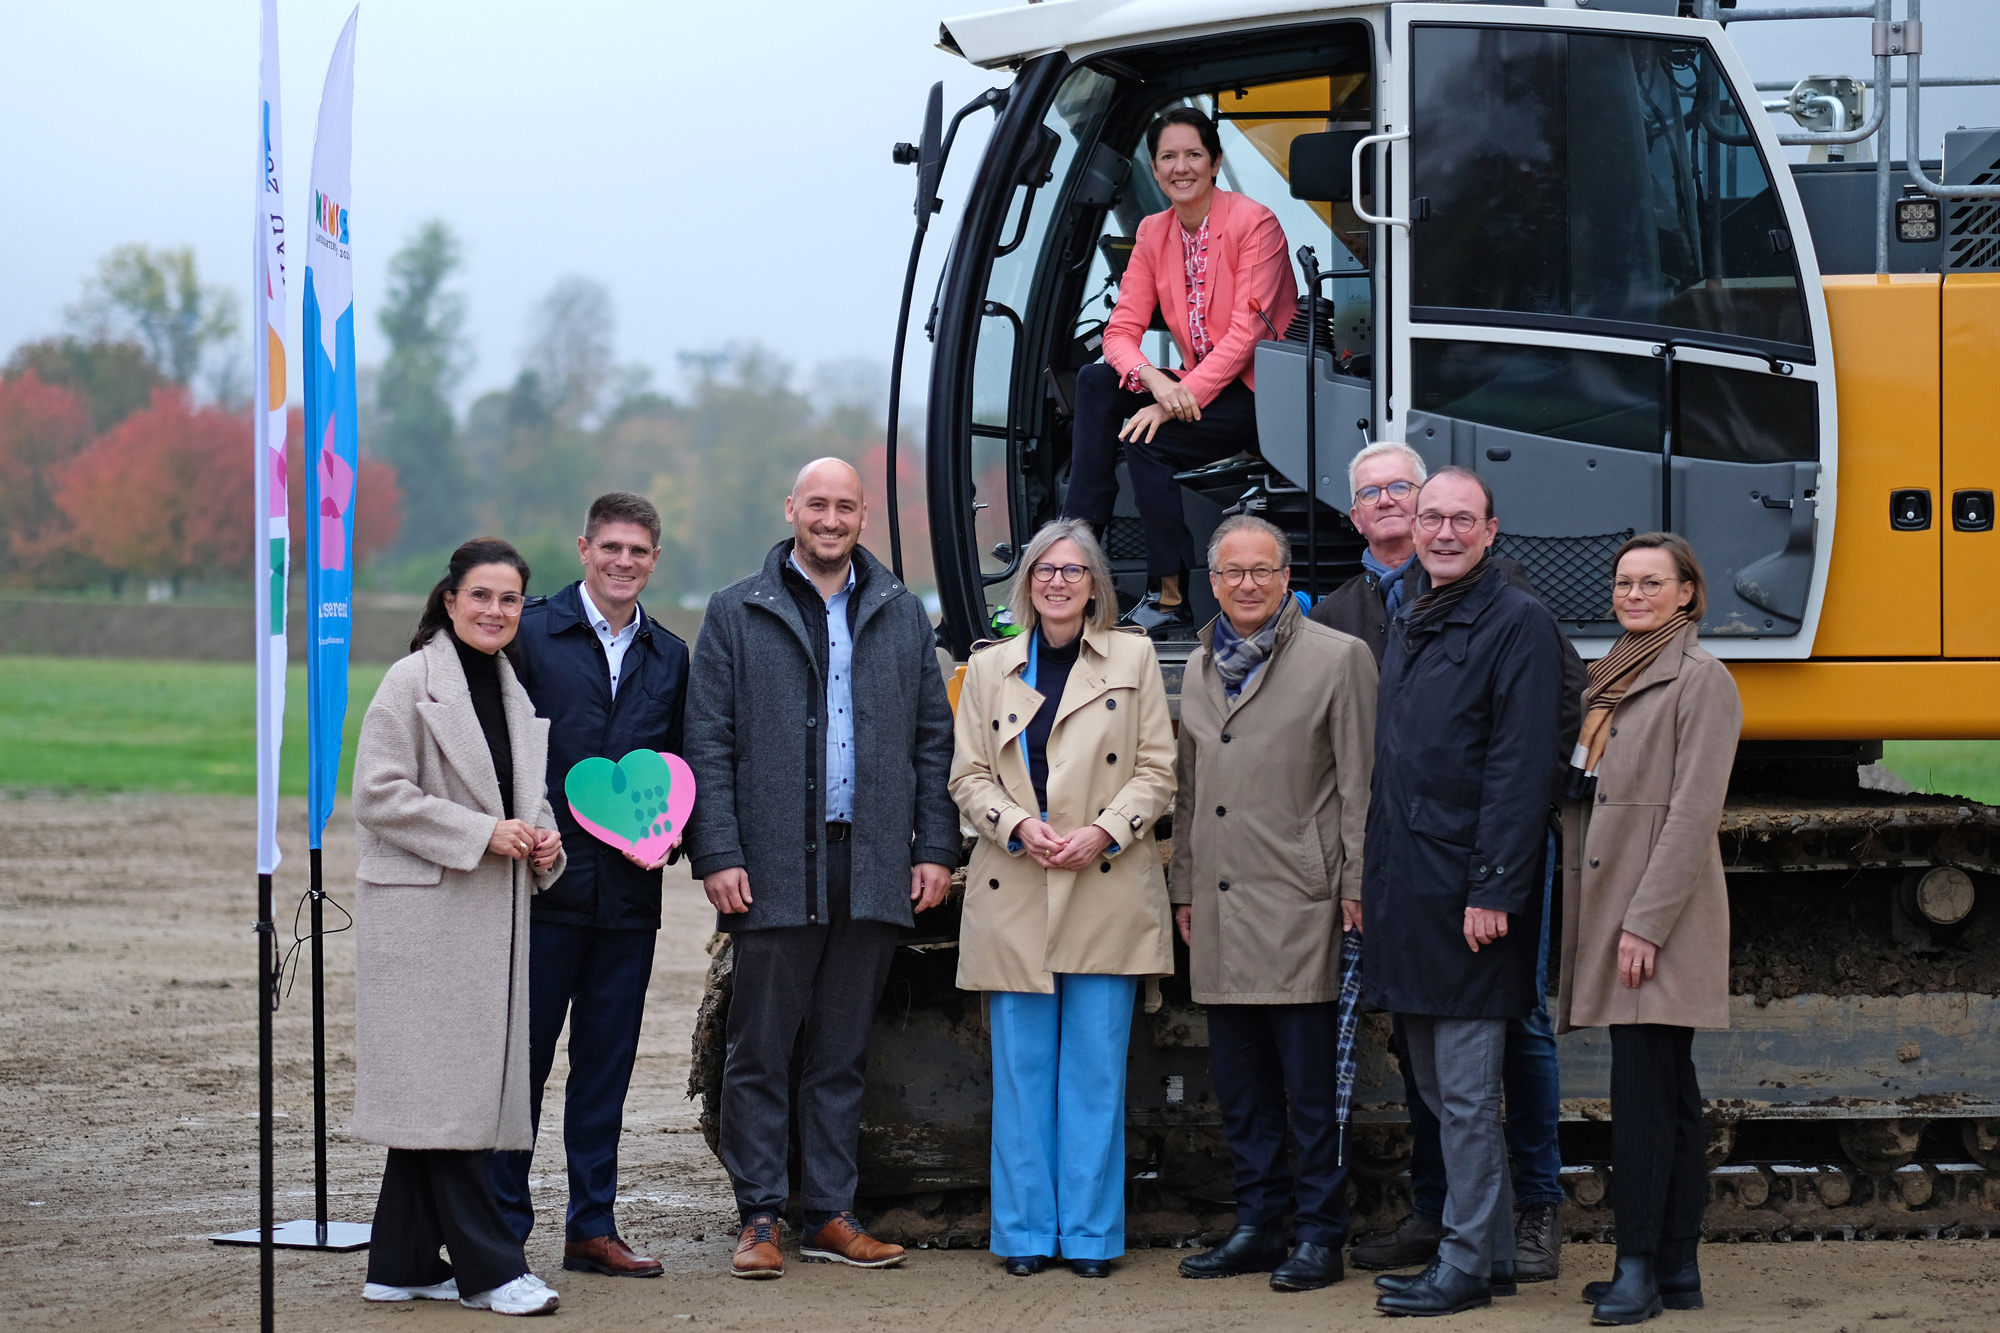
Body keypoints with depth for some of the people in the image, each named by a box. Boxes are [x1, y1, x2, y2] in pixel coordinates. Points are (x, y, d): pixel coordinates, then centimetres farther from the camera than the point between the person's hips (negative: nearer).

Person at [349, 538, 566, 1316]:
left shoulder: (514, 691, 17)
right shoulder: (413, 682, -7)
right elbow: (380, 795, -13)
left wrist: (543, 840, 6)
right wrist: (483, 835, -16)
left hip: (492, 916, 8)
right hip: (425, 911, -8)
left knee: (434, 1093, 9)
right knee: (443, 1086, -8)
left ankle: (402, 1265, 13)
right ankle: (489, 1269, -7)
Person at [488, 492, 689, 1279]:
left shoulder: (669, 657, 12)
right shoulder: (532, 634, -3)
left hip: (629, 891, 4)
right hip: (542, 887, -4)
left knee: (607, 1065, 9)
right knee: (523, 1058, 0)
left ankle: (592, 1227, 16)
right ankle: (502, 1227, 7)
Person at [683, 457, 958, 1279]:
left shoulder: (901, 615, 12)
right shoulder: (736, 615, 3)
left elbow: (933, 740, 13)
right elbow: (709, 744, -1)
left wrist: (935, 848, 5)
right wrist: (717, 855, -9)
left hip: (872, 871, 3)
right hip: (773, 870, -3)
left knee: (842, 1053, 9)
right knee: (760, 1050, 0)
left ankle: (830, 1215, 15)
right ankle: (760, 1217, 6)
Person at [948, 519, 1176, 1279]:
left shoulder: (1134, 658, 7)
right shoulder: (989, 668, 11)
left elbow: (1156, 772, 3)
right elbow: (968, 777, 8)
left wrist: (1102, 832, -12)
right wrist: (1019, 826, -11)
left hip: (1105, 894, -1)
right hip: (1014, 898, 1)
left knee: (1096, 1068, -1)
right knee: (1021, 1069, 2)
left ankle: (1090, 1233, 5)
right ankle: (1026, 1233, 9)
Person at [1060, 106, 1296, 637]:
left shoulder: (1254, 223, -14)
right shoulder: (1154, 233, 6)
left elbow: (1246, 333, -19)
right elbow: (1121, 330, 0)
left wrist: (1178, 400, -27)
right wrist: (1155, 381, -23)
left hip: (1262, 393, -7)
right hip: (1199, 388, 7)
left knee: (1148, 437, -27)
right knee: (1096, 384, -14)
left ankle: (1171, 597, -20)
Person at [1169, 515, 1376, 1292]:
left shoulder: (1337, 659, -2)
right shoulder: (1201, 669, 16)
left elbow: (1359, 783, -5)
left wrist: (1357, 887, -9)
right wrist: (1185, 889, 19)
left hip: (1299, 906, -6)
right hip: (1222, 909, 6)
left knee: (1313, 1085, -4)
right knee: (1239, 1084, 10)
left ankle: (1321, 1235, 2)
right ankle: (1258, 1226, 19)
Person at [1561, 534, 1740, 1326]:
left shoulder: (1700, 680, -8)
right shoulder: (1616, 679, 18)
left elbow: (1693, 813, -15)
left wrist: (1646, 924, -19)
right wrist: (1593, 922, 12)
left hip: (1660, 921, -8)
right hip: (1613, 916, 8)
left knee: (1642, 1092, -11)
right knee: (1668, 1093, 9)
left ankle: (1640, 1269, -10)